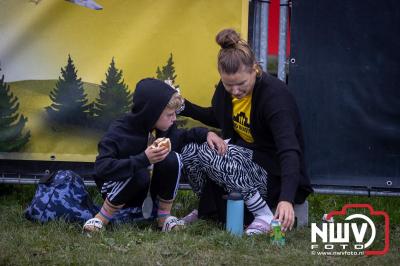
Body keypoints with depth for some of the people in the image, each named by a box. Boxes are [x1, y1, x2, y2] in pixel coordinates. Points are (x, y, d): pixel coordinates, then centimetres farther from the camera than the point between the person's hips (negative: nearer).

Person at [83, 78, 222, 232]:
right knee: (140, 175, -39)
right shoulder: (119, 132, -25)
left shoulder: (165, 128, -8)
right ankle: (102, 218, -17)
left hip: (145, 191, 5)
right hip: (115, 188, -5)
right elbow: (101, 167, -36)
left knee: (172, 159, -22)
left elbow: (181, 138, 14)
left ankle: (164, 216, -8)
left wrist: (205, 134, -7)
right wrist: (143, 160, -43)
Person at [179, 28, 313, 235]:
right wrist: (183, 106, 2)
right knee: (188, 150, -15)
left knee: (208, 155, -28)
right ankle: (210, 207, 9)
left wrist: (286, 199, -50)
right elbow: (217, 118, 19)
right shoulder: (225, 88, -5)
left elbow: (289, 151, -37)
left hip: (273, 175, -7)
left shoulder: (276, 95, -26)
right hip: (242, 159, 7)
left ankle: (265, 216, -22)